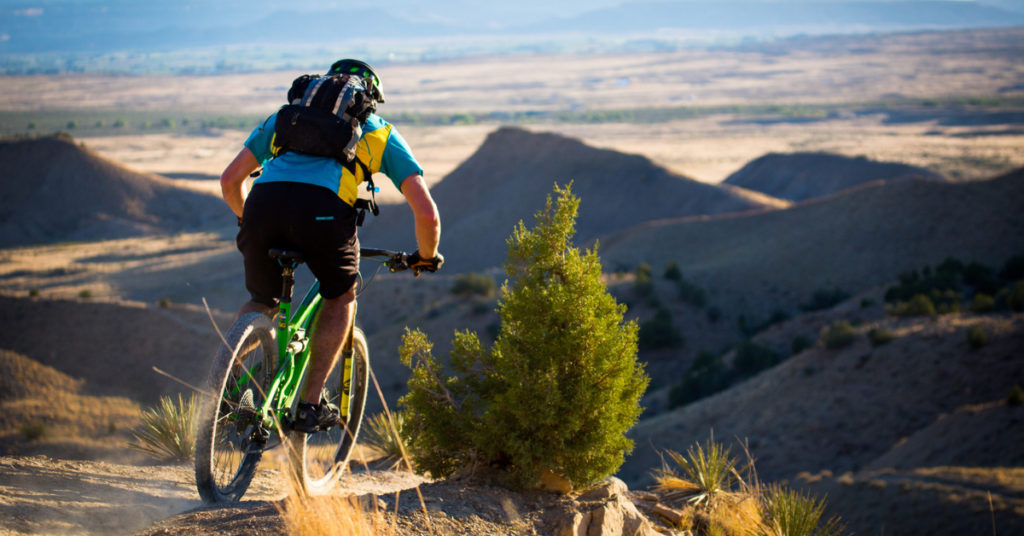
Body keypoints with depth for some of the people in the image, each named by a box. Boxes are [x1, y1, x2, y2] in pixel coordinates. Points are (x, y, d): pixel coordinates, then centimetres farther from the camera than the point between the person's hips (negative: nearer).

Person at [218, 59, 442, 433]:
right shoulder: (380, 132, 30)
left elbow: (230, 180, 34)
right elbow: (426, 213, 21)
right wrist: (426, 256, 41)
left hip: (263, 202, 3)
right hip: (323, 208, -2)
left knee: (262, 302, 29)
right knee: (341, 297, 26)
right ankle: (311, 405, 18)